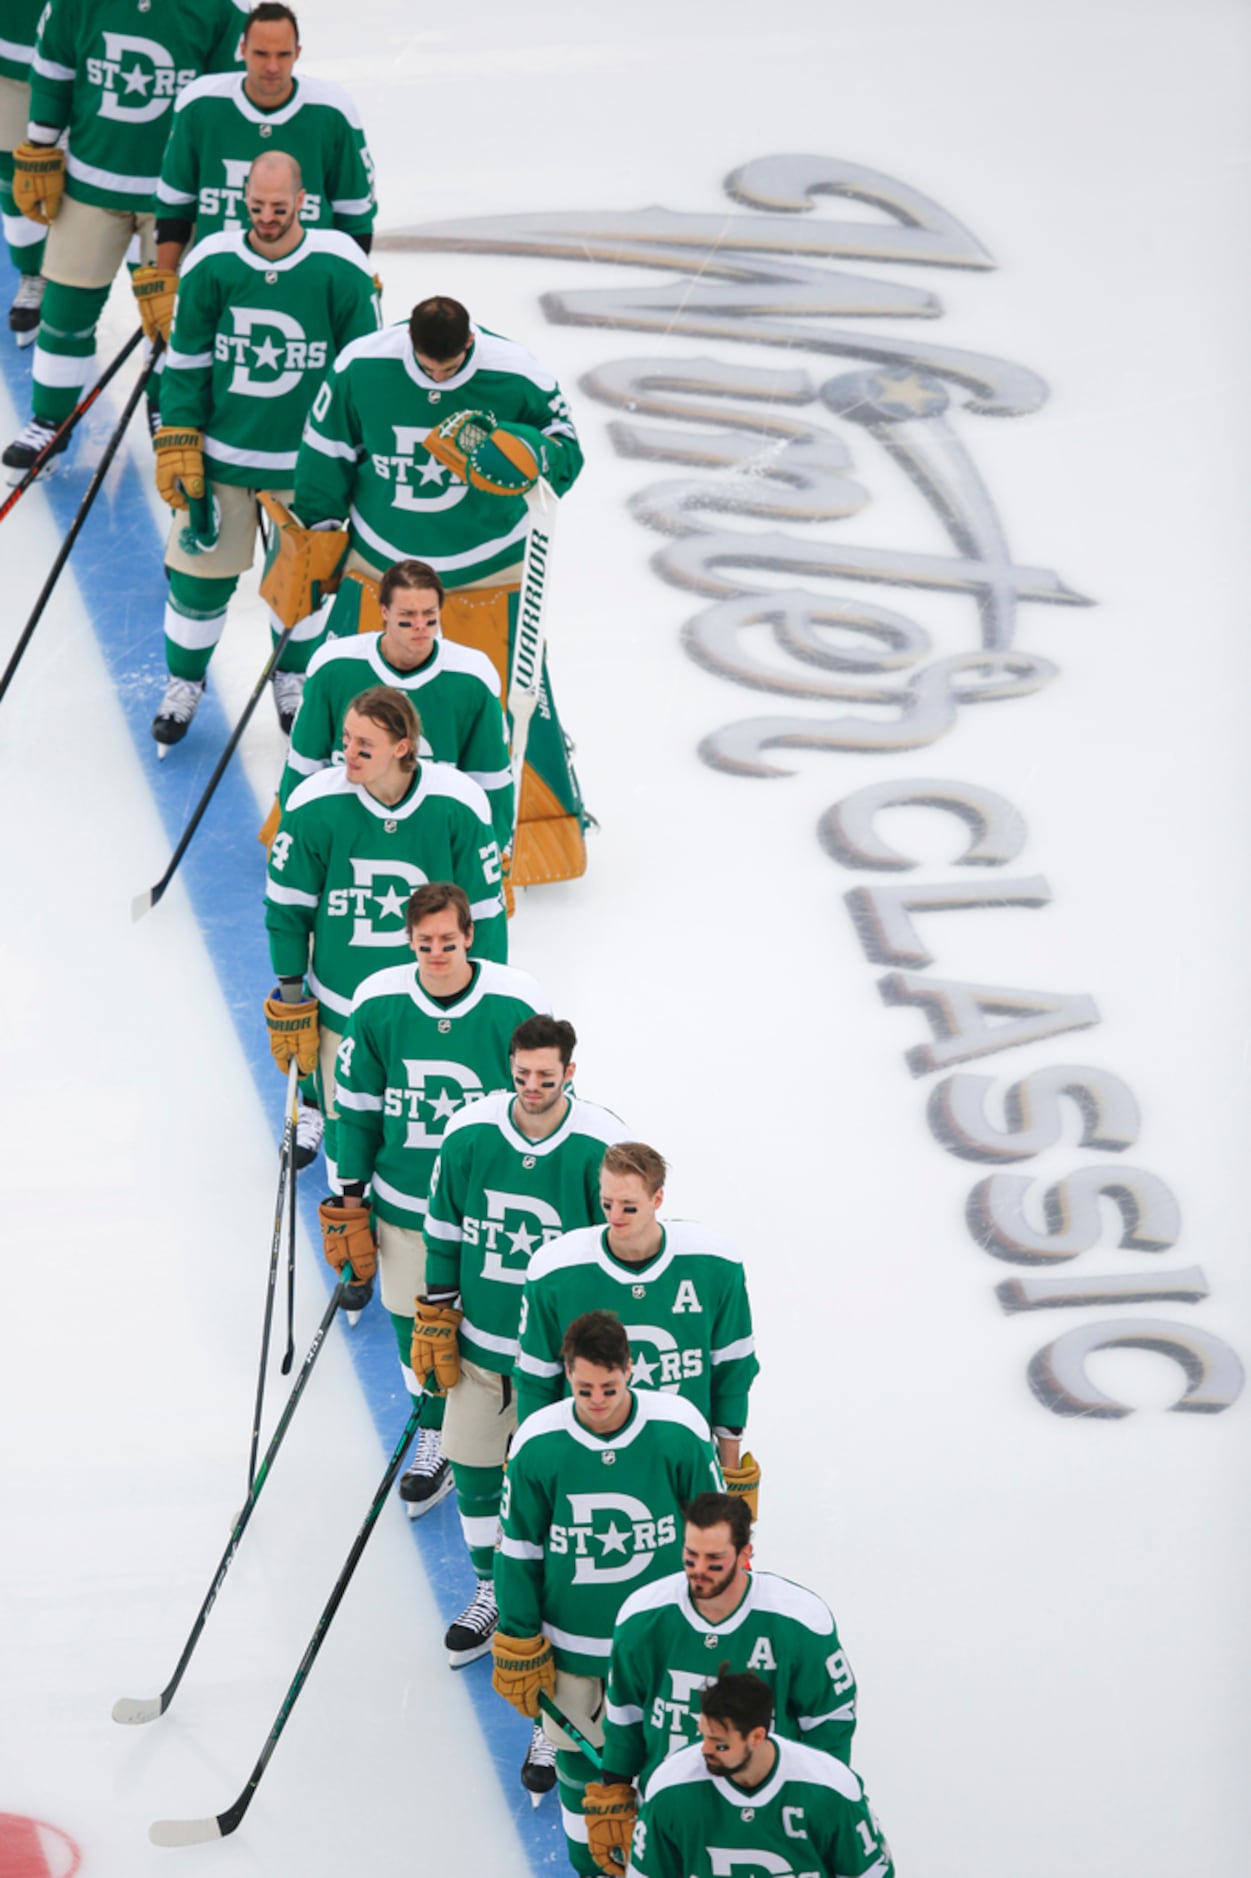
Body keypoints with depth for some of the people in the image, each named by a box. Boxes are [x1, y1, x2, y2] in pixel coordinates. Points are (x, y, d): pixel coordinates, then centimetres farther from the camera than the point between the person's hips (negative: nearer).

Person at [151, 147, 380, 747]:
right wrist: (177, 442, -4)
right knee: (201, 567, 5)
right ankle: (183, 682, 26)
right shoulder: (211, 264, -9)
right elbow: (185, 361, 0)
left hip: (307, 455, 0)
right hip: (221, 448, 0)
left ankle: (294, 676, 37)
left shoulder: (339, 268, -12)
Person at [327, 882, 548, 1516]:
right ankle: (435, 1439, 32)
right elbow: (357, 1102, 4)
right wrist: (351, 1194, 5)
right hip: (405, 1199, 2)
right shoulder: (377, 1002, -7)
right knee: (415, 1321, 12)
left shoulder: (515, 1002, -12)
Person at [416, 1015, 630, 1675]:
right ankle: (494, 1590, 32)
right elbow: (444, 1232, 4)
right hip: (482, 1340, 3)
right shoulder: (470, 1133, -8)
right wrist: (434, 1320, 5)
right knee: (473, 1462, 12)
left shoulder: (601, 1145, -16)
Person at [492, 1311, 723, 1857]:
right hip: (569, 1638, 0)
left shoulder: (679, 1431, -17)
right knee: (578, 1747, 15)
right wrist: (518, 1647, -1)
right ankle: (588, 1859, 36)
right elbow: (517, 1551, -5)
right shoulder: (537, 1445, -17)